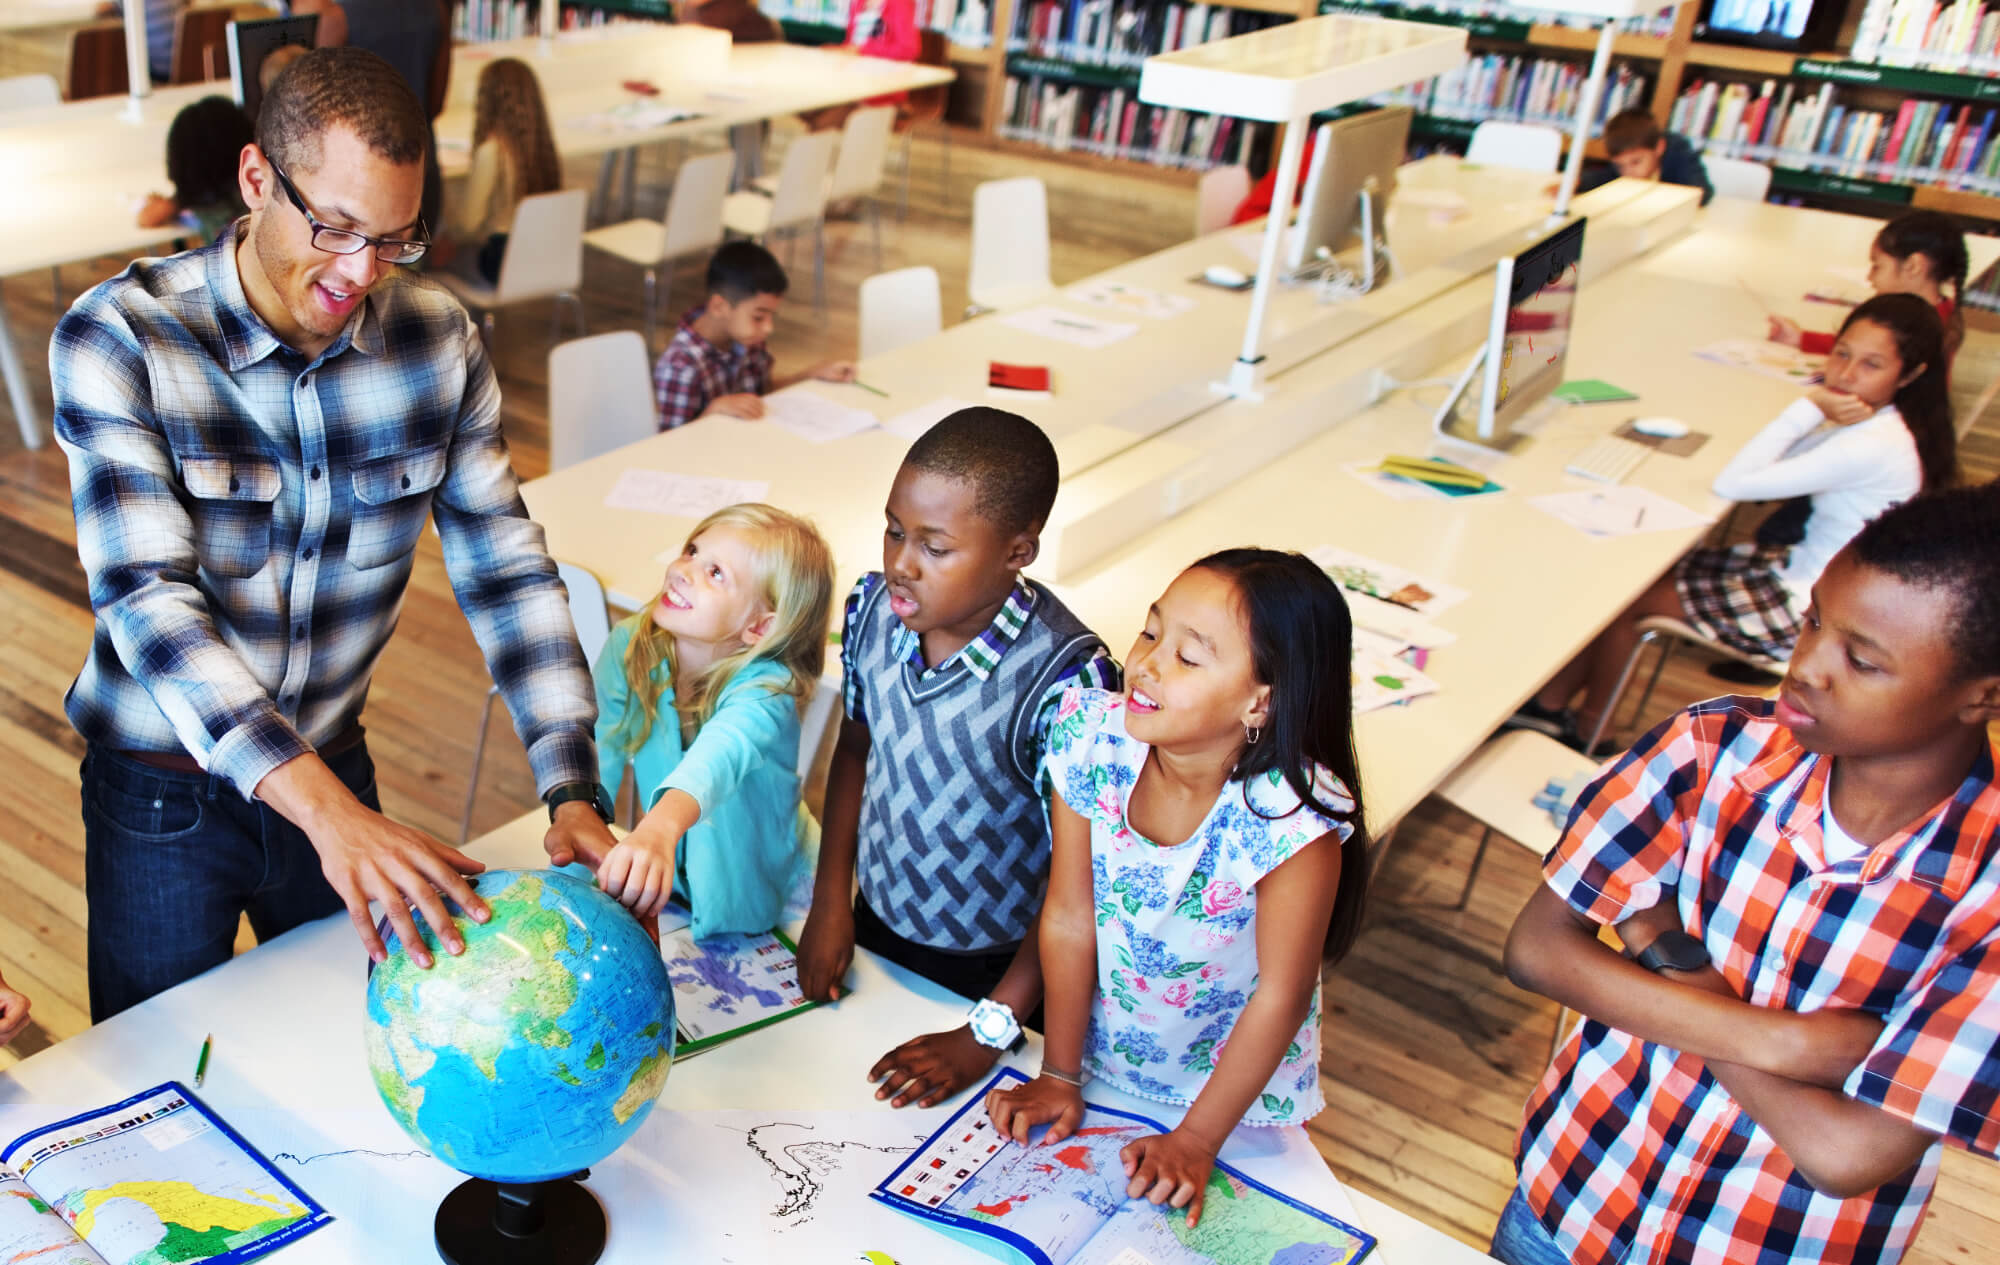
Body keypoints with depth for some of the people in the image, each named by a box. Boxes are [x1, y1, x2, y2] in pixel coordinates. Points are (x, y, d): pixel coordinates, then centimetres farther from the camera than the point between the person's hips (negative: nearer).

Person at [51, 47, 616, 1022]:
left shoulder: (439, 339, -10)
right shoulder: (117, 338, -21)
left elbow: (504, 566, -9)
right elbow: (149, 600, -30)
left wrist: (573, 792, -20)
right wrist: (329, 810, -43)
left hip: (335, 762, 3)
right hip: (162, 791, -3)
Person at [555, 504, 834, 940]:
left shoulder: (764, 690, -29)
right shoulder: (630, 646, -12)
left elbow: (721, 753, -49)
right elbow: (596, 749, -9)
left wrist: (661, 827, -68)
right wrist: (581, 838, -20)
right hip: (669, 877, 4)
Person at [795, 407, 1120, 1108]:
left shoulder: (1066, 678, -31)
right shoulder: (872, 609, -13)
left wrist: (987, 1034, -19)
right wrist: (830, 905, 3)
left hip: (997, 971, -5)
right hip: (874, 932, 5)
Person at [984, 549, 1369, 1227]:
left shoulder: (1292, 817, -35)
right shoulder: (1094, 741, -25)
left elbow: (1281, 995, -21)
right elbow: (1068, 921, -14)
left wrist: (1197, 1139, -12)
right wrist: (1059, 1076, -4)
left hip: (1238, 1090, -3)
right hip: (1102, 1063, 3)